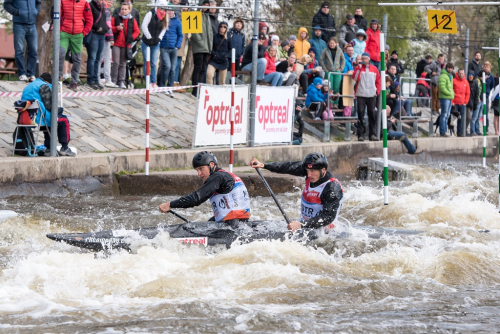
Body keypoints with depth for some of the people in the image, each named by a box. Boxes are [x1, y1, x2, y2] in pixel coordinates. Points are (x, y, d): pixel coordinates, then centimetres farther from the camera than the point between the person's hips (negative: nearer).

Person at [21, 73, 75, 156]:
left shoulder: (27, 87, 23)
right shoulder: (44, 86, -6)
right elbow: (48, 105, -14)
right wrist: (58, 110, 6)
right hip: (40, 118, -9)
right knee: (64, 121, 9)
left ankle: (48, 147, 33)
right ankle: (64, 148, 6)